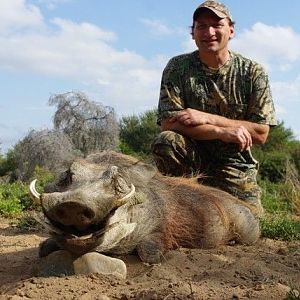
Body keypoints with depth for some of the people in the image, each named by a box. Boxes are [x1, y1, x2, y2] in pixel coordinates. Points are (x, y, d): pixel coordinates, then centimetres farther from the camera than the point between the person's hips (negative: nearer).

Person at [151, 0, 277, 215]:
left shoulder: (253, 72, -5)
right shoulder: (178, 68, -5)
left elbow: (260, 134, -11)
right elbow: (168, 123, -15)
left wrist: (207, 118, -20)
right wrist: (222, 132, -25)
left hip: (236, 166, 0)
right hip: (191, 160, 0)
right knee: (166, 142, -30)